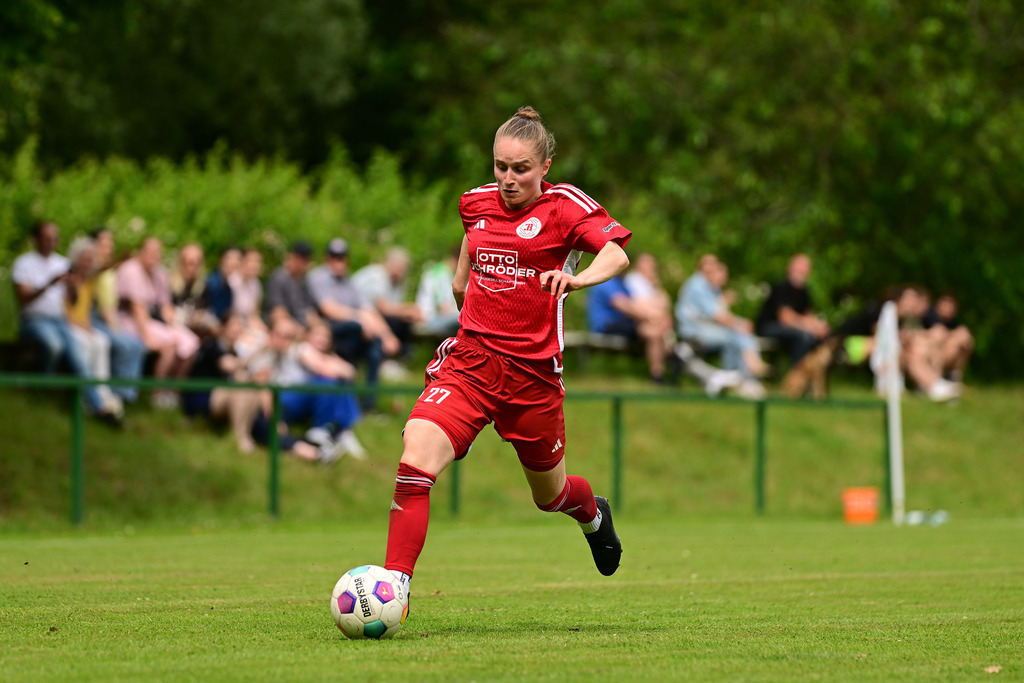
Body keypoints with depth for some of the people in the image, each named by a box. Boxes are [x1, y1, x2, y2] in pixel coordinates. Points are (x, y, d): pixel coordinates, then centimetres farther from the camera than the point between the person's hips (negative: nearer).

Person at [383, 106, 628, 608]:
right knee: (415, 461, -23)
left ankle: (593, 515, 55)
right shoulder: (477, 203, 8)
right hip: (470, 358, 2)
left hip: (533, 370, -2)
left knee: (550, 494, 17)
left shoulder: (563, 205, -7)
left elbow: (616, 254, -24)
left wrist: (578, 279, -42)